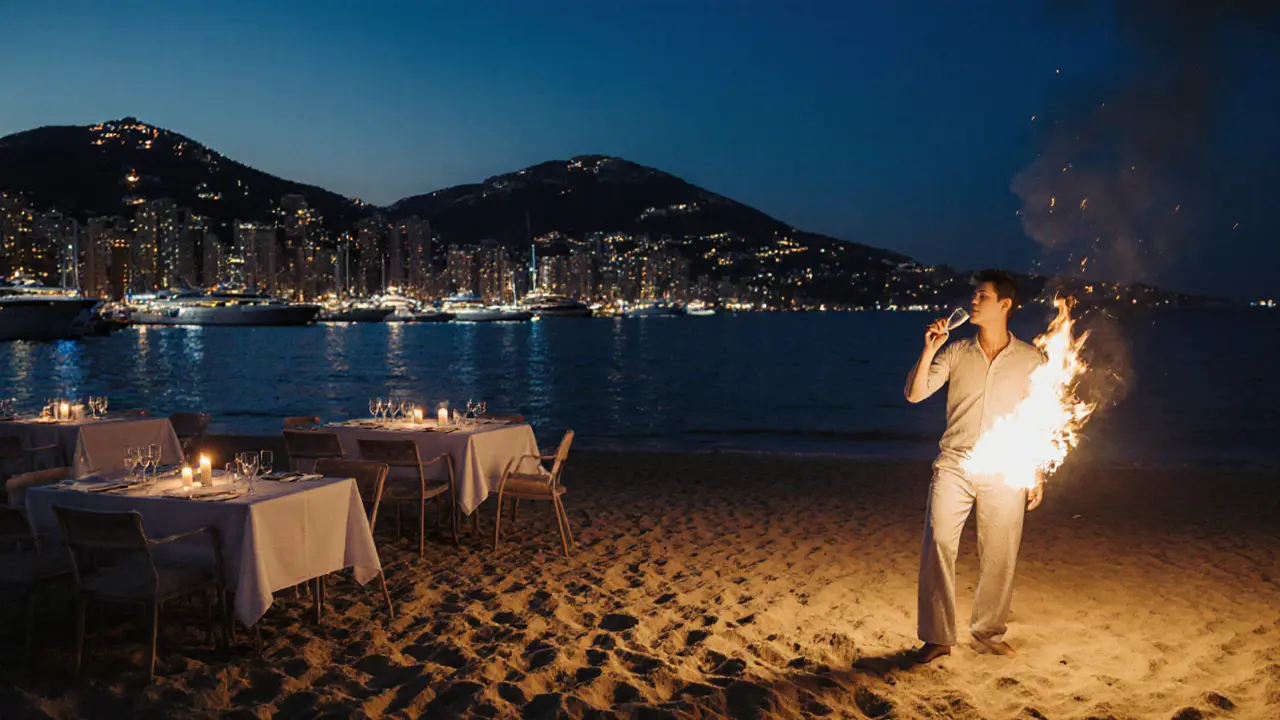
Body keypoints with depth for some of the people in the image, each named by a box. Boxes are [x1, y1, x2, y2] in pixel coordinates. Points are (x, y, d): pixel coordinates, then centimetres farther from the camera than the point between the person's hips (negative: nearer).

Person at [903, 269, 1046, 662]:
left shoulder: (1031, 360, 3)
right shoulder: (955, 352, 4)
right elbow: (914, 394, -4)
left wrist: (1037, 476, 6)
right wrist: (929, 349, -14)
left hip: (1005, 474, 0)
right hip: (954, 467, 0)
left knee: (999, 557, 6)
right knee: (937, 546, -9)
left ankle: (988, 634, 24)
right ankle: (937, 637, 0)